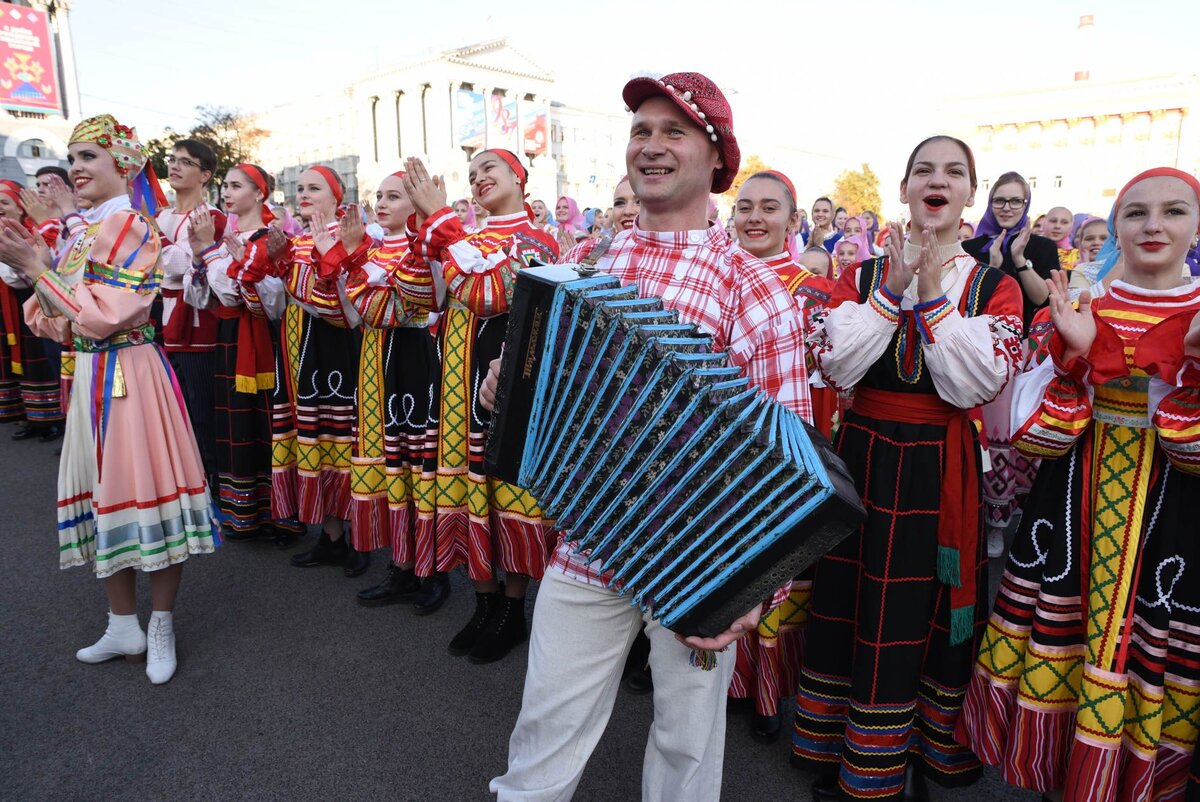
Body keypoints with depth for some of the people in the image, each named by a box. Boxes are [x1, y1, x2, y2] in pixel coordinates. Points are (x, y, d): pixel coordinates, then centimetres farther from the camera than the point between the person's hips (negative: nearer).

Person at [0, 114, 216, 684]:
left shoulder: (131, 227, -10)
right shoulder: (81, 230, 14)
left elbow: (104, 317, -19)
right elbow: (63, 325, 12)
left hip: (129, 375, -9)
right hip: (90, 375, 9)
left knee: (144, 490, -1)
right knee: (105, 494, 14)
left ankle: (161, 630, 16)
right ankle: (122, 626, 29)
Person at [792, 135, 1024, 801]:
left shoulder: (995, 286, 1)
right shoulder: (861, 275, 4)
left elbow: (977, 384, -13)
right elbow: (835, 367, -10)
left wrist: (933, 294, -17)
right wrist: (892, 290, -15)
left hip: (940, 468, 0)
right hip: (862, 459, 1)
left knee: (927, 612, 10)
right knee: (847, 604, 9)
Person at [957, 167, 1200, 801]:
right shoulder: (1079, 313, 3)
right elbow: (1036, 437, -5)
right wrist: (1075, 354, -18)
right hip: (1075, 505, 1)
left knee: (1146, 663, 6)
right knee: (1060, 641, 9)